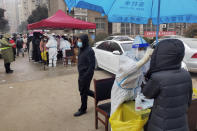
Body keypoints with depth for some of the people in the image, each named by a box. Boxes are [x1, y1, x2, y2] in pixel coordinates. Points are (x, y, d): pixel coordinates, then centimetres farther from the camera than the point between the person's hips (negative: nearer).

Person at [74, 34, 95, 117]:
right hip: (81, 74, 9)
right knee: (82, 89, 19)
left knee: (83, 92, 2)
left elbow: (92, 65, -21)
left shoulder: (89, 51, -18)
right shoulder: (82, 50, 9)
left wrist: (86, 76, -23)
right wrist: (80, 74, 15)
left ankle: (83, 110, 19)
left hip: (86, 75, -9)